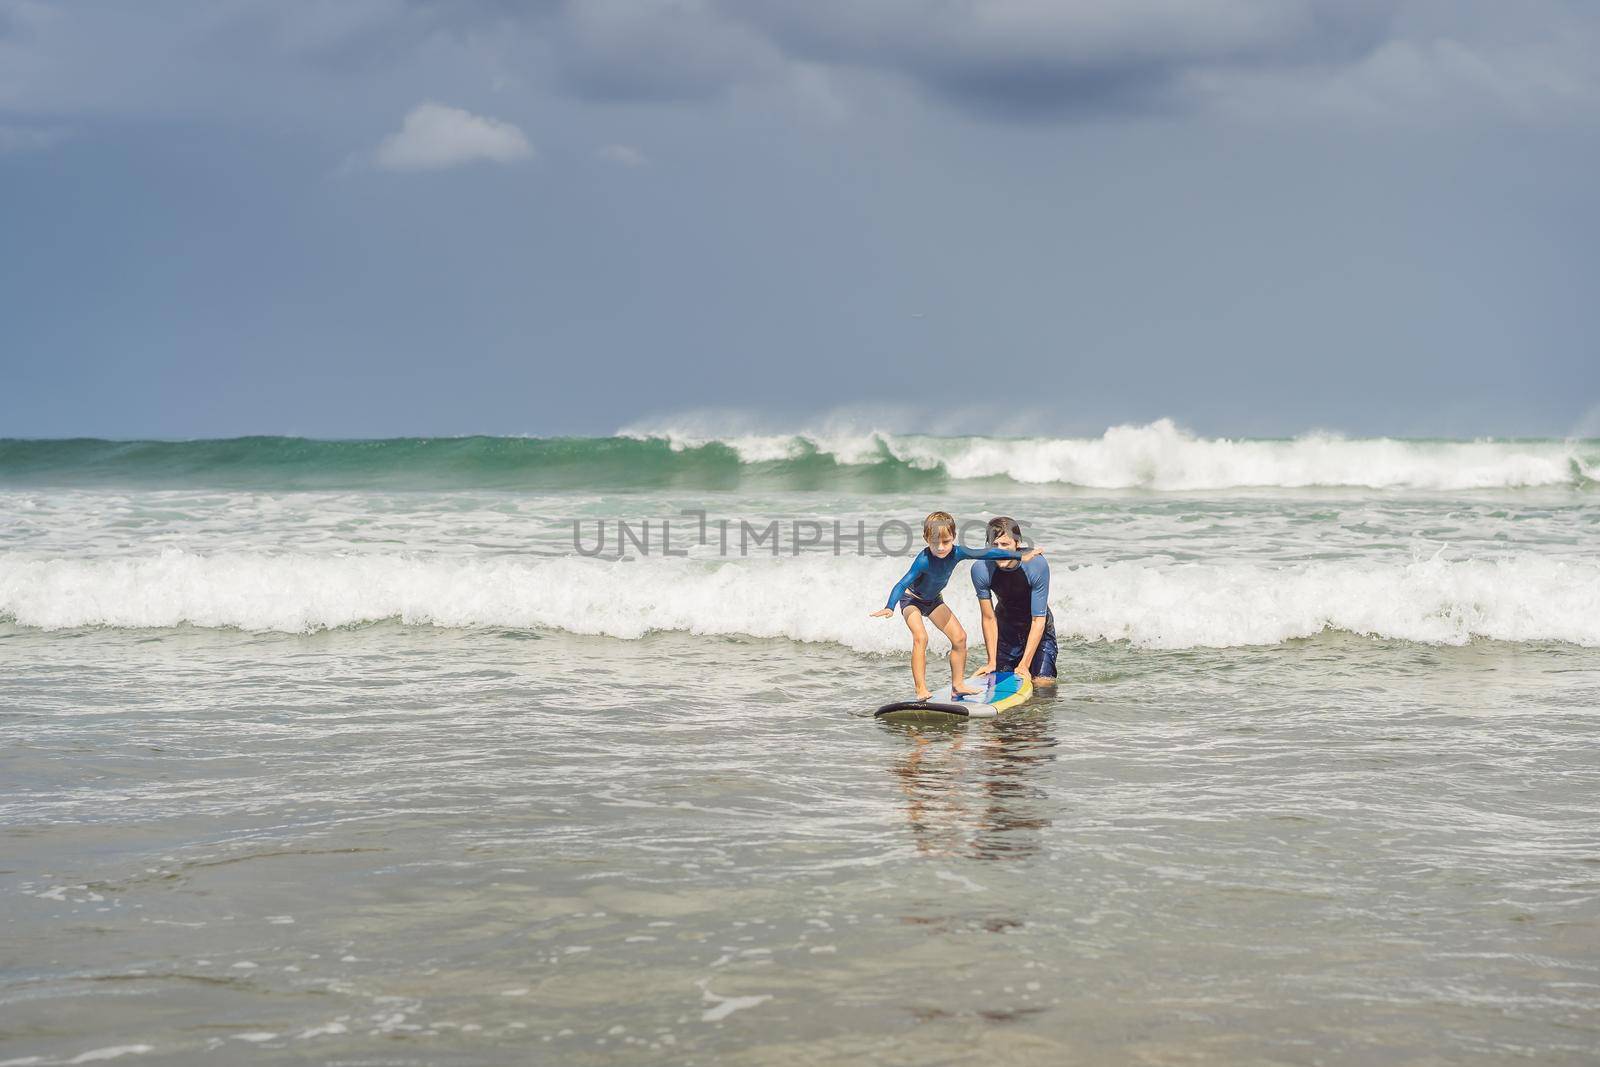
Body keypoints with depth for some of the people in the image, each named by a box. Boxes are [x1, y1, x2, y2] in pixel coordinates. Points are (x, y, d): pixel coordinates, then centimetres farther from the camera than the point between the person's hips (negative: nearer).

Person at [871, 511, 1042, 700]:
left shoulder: (956, 553, -21)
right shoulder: (924, 560, -37)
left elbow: (985, 554, -14)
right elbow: (903, 583, -42)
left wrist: (1020, 556, -10)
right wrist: (889, 607, -56)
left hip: (934, 600, 6)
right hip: (912, 599, -6)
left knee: (959, 637, 2)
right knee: (920, 637, -26)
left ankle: (957, 684, 14)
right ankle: (921, 690, -27)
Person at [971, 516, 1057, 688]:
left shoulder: (1037, 566, -30)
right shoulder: (981, 570, -24)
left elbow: (1038, 620, -25)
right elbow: (989, 618, -13)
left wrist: (1024, 665, -28)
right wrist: (992, 662, -15)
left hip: (1038, 630, -2)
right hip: (1005, 627, 2)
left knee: (1042, 683, -13)